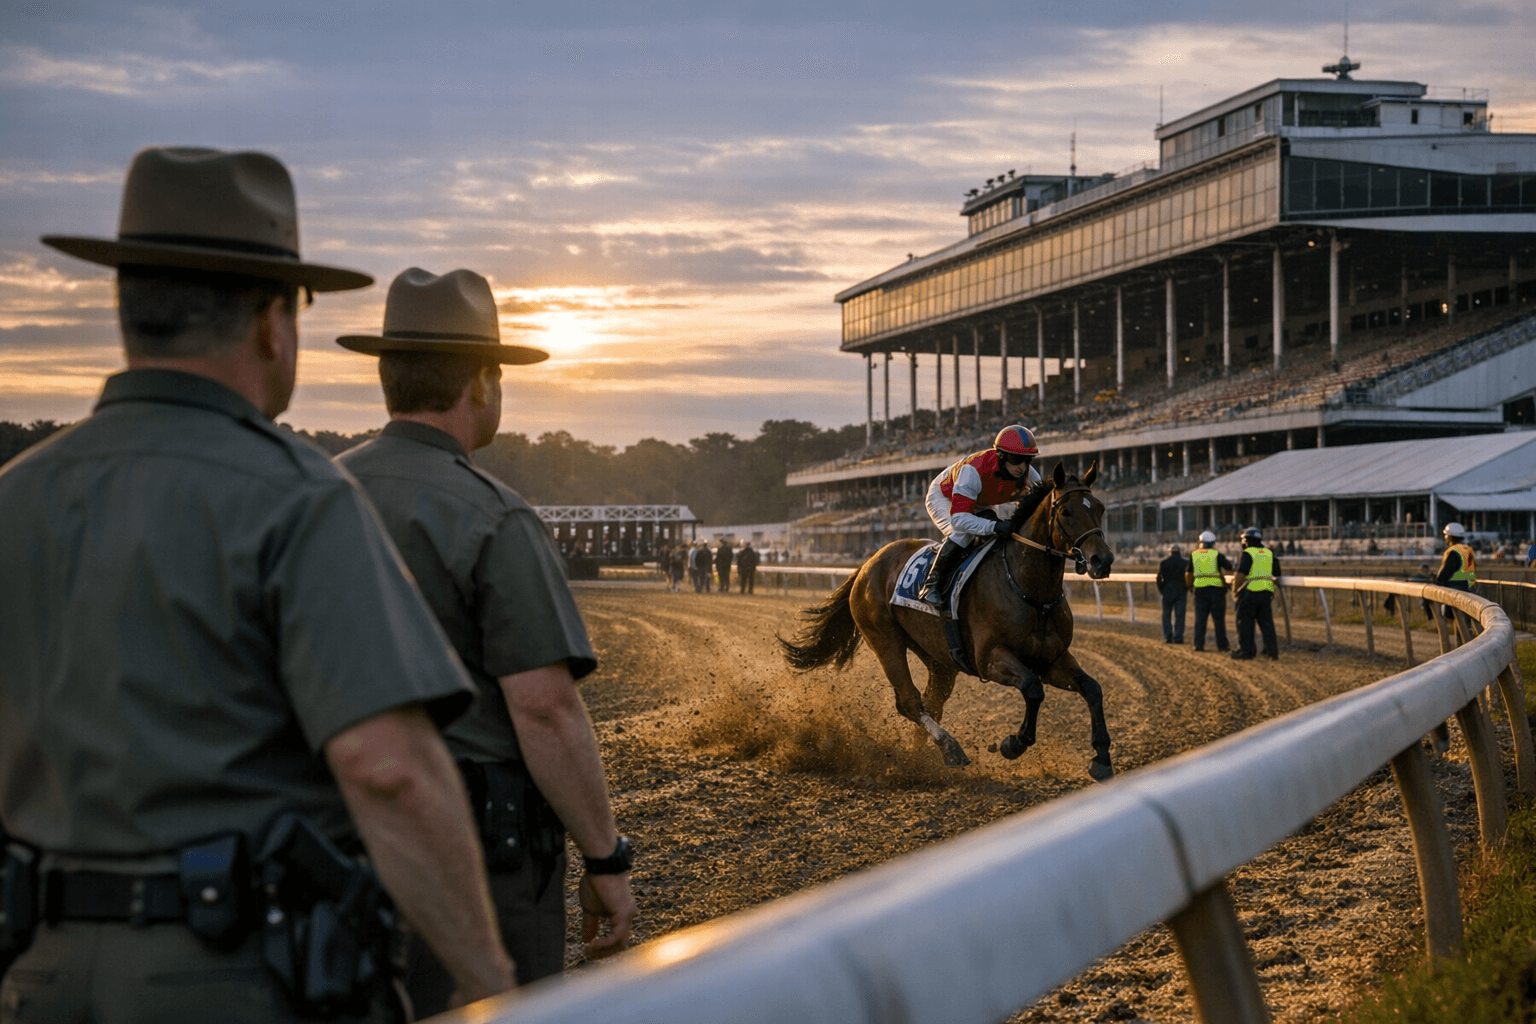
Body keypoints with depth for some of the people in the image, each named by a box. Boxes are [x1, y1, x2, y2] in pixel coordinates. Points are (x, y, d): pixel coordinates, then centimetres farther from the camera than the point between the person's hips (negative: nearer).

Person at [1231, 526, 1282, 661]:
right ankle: (1272, 651, 8)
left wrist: (1235, 589, -4)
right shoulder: (1270, 554, 13)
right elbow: (1276, 575, 14)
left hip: (1249, 592, -6)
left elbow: (1240, 574, -16)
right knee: (1266, 622, 10)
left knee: (1245, 623, 2)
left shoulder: (1247, 554, -8)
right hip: (1266, 593, 6)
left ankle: (1245, 651, 3)